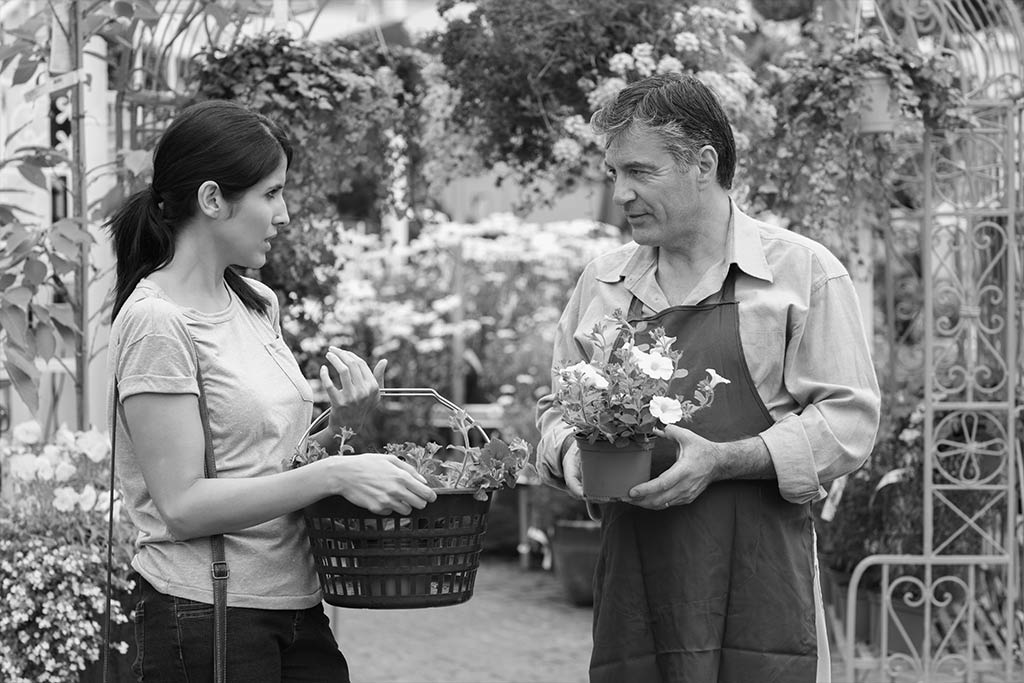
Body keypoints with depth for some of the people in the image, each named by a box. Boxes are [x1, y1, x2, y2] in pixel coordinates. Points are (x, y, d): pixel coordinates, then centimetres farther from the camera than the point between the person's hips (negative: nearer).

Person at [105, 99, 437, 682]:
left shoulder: (258, 304, 10)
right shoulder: (157, 321, -14)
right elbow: (182, 505, -18)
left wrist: (342, 425, -4)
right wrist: (332, 474, -22)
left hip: (296, 607, 7)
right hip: (206, 613, -7)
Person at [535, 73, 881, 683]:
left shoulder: (803, 271, 1)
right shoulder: (601, 282, 15)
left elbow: (850, 418, -5)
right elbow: (558, 408, 23)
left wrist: (722, 459, -15)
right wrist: (572, 452, -1)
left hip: (758, 583, -3)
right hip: (632, 582, 4)